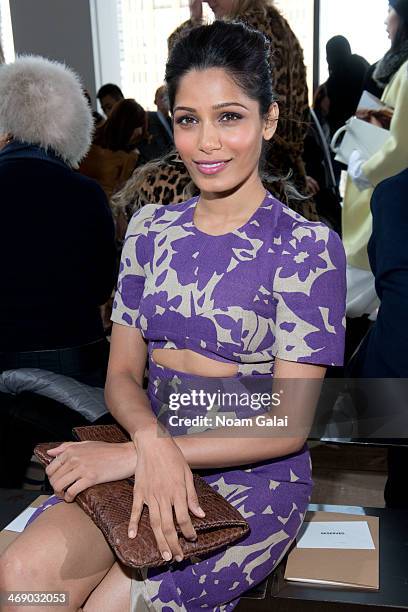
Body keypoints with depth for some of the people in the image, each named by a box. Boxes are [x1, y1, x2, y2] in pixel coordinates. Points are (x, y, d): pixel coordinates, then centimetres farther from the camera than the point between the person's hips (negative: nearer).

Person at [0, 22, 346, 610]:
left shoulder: (308, 246, -8)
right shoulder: (151, 229, 6)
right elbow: (123, 371, 5)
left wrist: (131, 453, -17)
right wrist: (153, 441, -18)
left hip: (255, 479, -3)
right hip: (151, 461, 3)